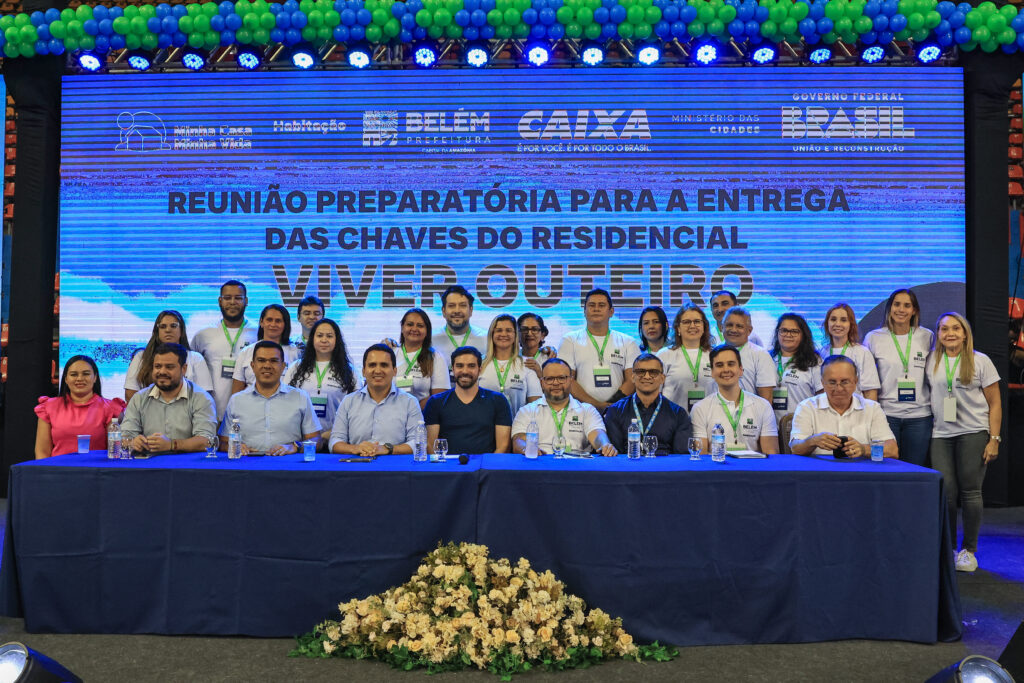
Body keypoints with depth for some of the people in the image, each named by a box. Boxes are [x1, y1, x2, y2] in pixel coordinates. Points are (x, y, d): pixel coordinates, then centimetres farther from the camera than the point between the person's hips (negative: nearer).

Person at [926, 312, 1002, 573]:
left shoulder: (980, 361, 3)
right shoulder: (931, 361, 9)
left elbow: (995, 403, 3)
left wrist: (994, 439, -4)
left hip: (974, 434, -2)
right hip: (941, 434, 2)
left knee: (970, 492, -2)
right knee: (946, 492, -4)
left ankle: (969, 550, 10)